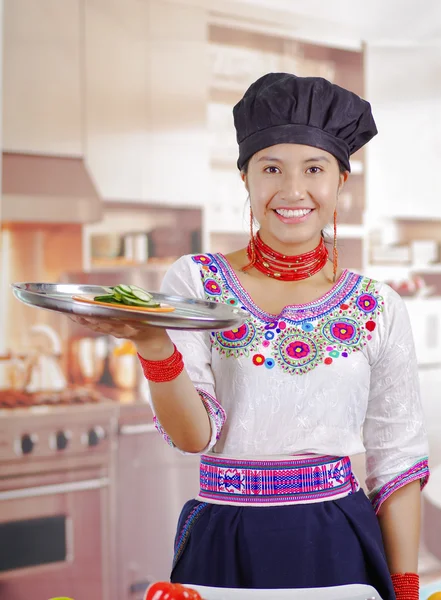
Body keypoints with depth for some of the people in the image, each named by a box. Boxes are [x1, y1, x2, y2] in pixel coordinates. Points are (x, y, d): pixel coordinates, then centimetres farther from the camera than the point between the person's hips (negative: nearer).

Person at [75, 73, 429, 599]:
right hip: (223, 544, 0)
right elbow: (194, 435, -11)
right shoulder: (193, 281, -4)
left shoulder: (379, 309, -1)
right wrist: (153, 342, -27)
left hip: (340, 547, 1)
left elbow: (396, 460, 3)